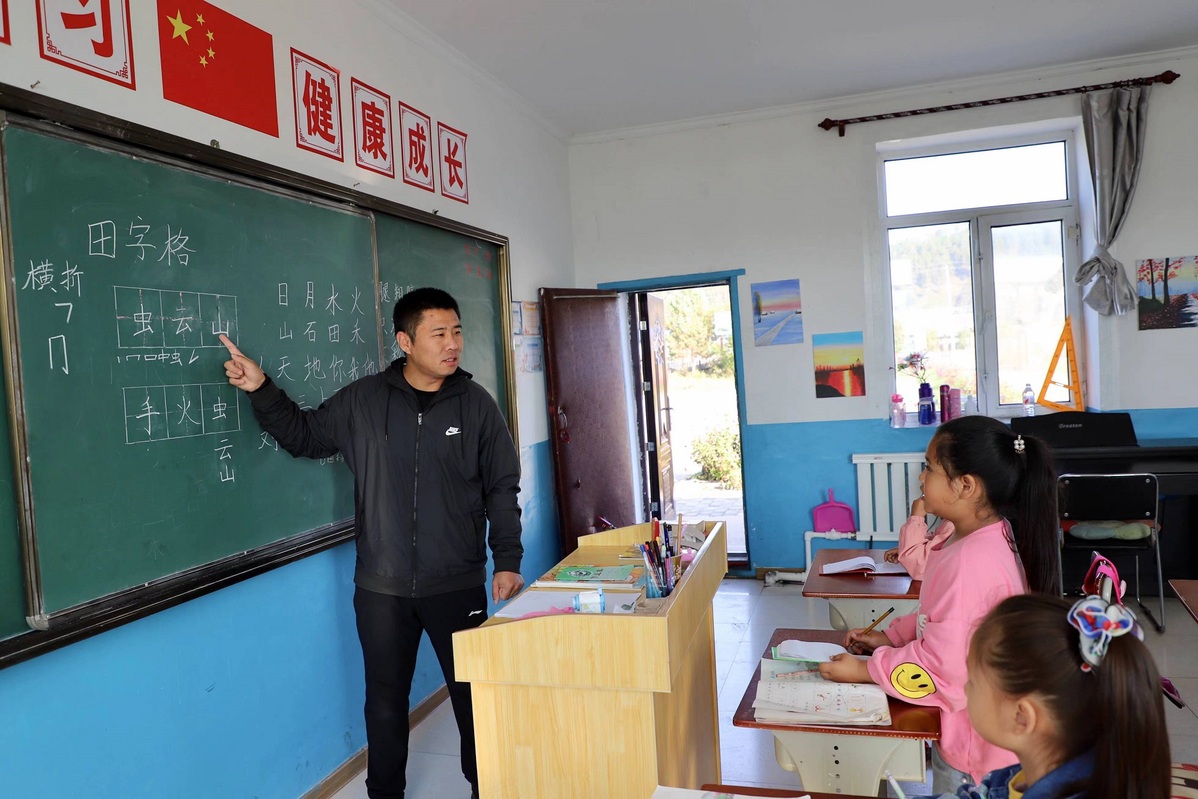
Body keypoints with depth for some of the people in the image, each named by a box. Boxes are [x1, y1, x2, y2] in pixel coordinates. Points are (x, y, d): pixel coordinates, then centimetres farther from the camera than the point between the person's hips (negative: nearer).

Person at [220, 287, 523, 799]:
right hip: (380, 587, 1)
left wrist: (507, 561, -6)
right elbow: (303, 437, 11)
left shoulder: (475, 404, -4)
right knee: (385, 701, 15)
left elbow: (502, 488, -1)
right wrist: (261, 391, -3)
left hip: (458, 584, -1)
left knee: (473, 694, 12)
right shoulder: (362, 401, -2)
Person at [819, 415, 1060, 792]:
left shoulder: (970, 562, -32)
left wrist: (865, 669, -19)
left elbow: (943, 668, -28)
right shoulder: (990, 534, 0)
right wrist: (891, 635, 5)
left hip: (972, 735, -9)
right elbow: (939, 616, 12)